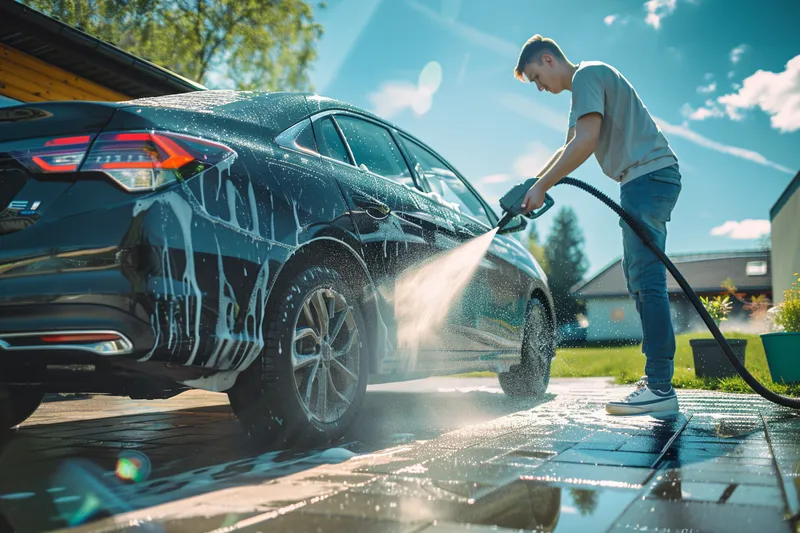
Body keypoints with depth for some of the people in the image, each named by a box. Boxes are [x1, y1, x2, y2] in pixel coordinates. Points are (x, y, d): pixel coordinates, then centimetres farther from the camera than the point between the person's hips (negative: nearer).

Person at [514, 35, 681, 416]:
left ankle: (661, 388, -18)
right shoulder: (587, 83, 27)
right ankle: (655, 380, 12)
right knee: (639, 279, 9)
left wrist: (541, 187, -15)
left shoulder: (586, 74, -5)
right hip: (647, 181, 11)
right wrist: (531, 185, 22)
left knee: (647, 280, -16)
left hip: (649, 174, -11)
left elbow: (586, 142, -19)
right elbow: (570, 149, 30)